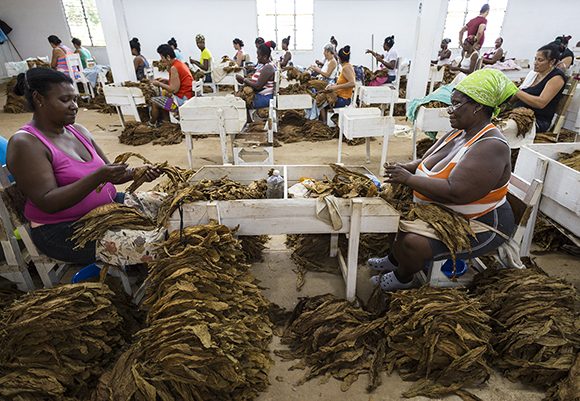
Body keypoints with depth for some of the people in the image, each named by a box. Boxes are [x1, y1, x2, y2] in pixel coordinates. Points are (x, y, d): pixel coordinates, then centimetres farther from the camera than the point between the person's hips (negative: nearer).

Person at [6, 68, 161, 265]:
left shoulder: (78, 131, 8)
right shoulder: (25, 143, -13)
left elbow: (110, 173, 12)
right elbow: (48, 203, -21)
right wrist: (97, 178, -31)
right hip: (64, 229, -7)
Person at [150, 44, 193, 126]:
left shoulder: (174, 68, -17)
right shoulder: (180, 63, 12)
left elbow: (174, 89, -21)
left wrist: (159, 84, -8)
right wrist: (166, 81, 13)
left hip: (182, 100, -10)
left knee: (154, 102, 0)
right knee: (161, 101, 25)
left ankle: (152, 124, 22)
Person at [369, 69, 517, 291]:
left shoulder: (491, 147, -26)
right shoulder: (458, 133, 3)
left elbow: (454, 192, -36)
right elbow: (426, 163, 12)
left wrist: (408, 179, -28)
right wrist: (405, 168, -10)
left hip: (480, 225, -10)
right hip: (443, 212, 10)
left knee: (411, 242, -26)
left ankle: (403, 277, 8)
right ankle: (395, 259, 28)